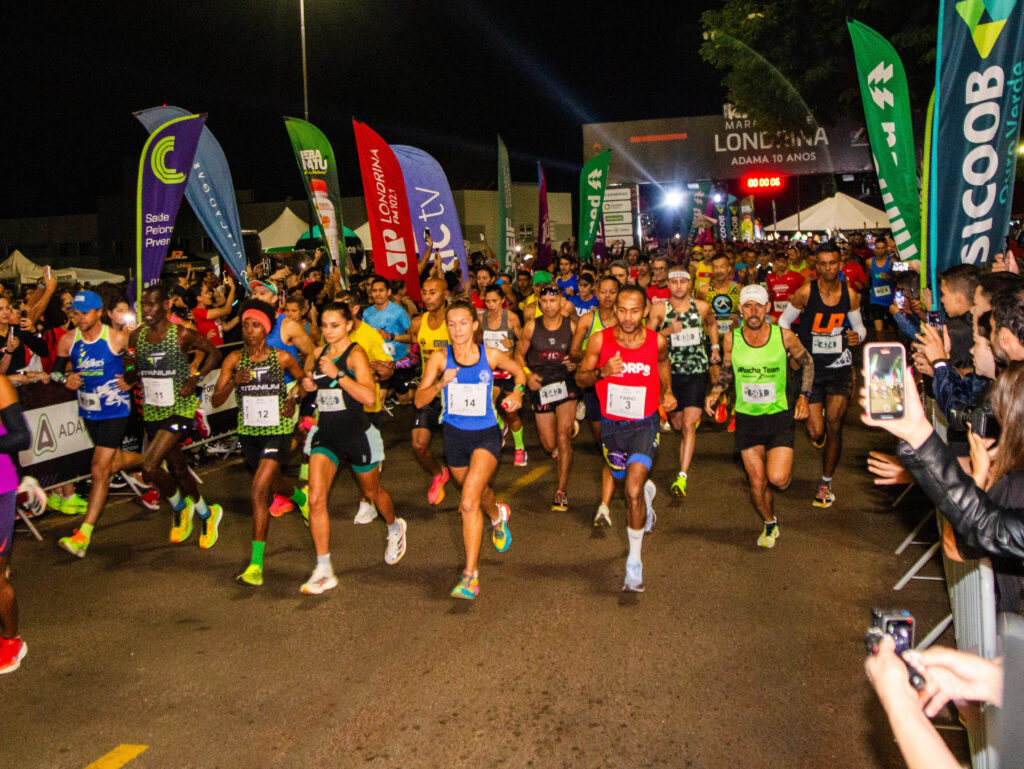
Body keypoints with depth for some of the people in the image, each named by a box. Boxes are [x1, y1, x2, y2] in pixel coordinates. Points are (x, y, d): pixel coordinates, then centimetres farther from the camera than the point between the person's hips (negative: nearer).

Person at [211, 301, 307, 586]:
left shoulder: (282, 358, -8)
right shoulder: (234, 359, -4)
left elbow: (303, 380, 13)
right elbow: (215, 401, -8)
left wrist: (294, 399, -5)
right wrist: (233, 382, -25)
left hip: (278, 431, -4)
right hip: (249, 432, 4)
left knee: (259, 490, -18)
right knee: (271, 483, 24)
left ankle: (256, 565, -13)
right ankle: (301, 497, 62)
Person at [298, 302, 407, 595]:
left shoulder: (356, 354, -13)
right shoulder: (318, 353, 6)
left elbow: (369, 397, -24)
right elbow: (309, 376, 27)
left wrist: (337, 373, -27)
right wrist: (308, 383, 4)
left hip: (356, 433, -5)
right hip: (326, 433, 5)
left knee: (372, 491, 17)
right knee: (316, 498, -12)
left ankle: (395, 528, 50)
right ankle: (324, 570, -5)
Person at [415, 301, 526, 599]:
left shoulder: (491, 355, -7)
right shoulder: (440, 357, -6)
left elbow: (519, 370, 13)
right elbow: (419, 400, -8)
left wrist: (518, 391, -6)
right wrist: (441, 384, -26)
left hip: (486, 435, -3)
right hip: (454, 436, 3)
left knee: (468, 503, -19)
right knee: (478, 491, 24)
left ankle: (470, 575, -12)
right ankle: (498, 515, 61)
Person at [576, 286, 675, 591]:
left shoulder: (657, 341, -11)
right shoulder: (600, 340, -13)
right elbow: (580, 378, -6)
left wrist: (667, 392, 7)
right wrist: (601, 372, -25)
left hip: (644, 423, -3)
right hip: (611, 424, 3)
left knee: (633, 491, -19)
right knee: (624, 478, 25)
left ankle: (635, 563, -5)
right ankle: (647, 495, 64)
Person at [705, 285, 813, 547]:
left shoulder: (784, 336, -10)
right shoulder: (732, 338, -6)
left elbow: (807, 363, 7)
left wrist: (804, 395, -4)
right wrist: (715, 392, -6)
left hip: (779, 416, -2)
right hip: (746, 418, 2)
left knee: (778, 479, -16)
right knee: (757, 482, 6)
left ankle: (785, 464, 22)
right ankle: (770, 524, 34)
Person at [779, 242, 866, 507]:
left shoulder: (850, 294, -1)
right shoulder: (805, 293, -10)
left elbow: (859, 326, 12)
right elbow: (784, 321, 2)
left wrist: (857, 335, -11)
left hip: (840, 367, 2)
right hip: (810, 367, -2)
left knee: (834, 426, 1)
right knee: (816, 431, -8)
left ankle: (826, 483, 20)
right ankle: (817, 424, 35)